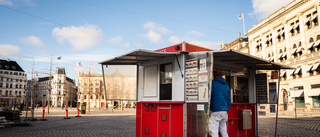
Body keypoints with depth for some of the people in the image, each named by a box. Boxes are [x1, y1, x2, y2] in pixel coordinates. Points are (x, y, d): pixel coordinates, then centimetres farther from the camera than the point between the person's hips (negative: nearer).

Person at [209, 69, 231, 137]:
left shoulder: (212, 83, -2)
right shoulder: (226, 85, 16)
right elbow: (229, 100, 20)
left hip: (215, 111, -6)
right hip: (224, 111, 6)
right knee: (224, 131, 12)